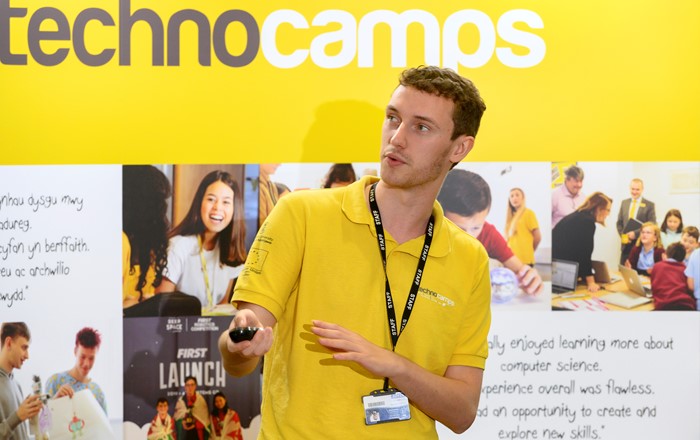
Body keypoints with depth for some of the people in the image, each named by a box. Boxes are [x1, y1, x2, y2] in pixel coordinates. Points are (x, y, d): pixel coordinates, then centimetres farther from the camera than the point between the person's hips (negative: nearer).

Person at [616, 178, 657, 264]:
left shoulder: (649, 205, 0)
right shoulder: (624, 203, 13)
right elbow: (619, 222, 16)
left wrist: (635, 233, -15)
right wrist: (622, 235, -2)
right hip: (626, 244, 4)